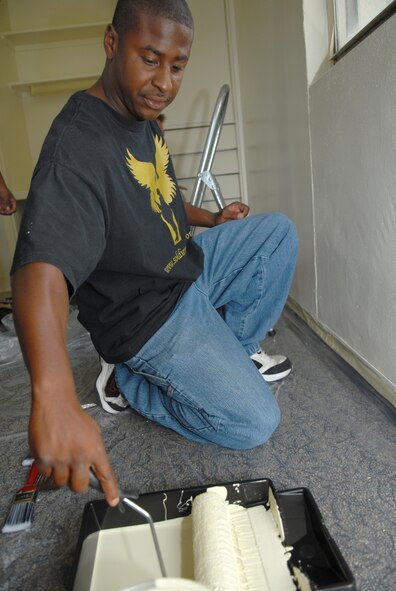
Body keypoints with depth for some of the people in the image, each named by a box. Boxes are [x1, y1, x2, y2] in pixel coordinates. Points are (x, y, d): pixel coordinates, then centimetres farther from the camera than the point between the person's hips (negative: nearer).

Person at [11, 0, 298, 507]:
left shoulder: (142, 116, 3)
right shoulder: (78, 146, -27)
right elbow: (42, 266, -43)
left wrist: (210, 219, 12)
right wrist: (54, 397, -57)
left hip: (188, 266, 9)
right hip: (149, 316, -9)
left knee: (278, 232, 7)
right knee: (253, 423, -11)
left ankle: (232, 351, 15)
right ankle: (127, 378, 6)